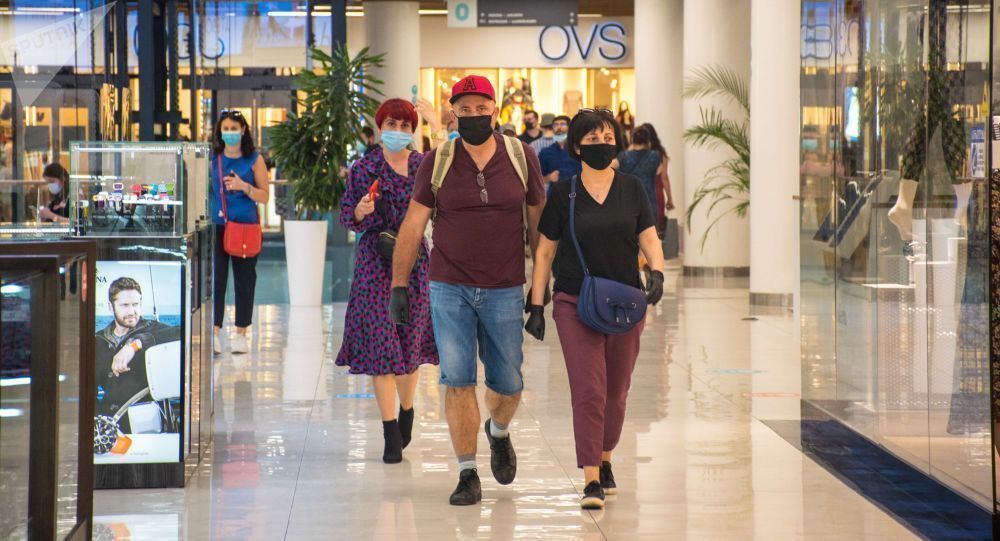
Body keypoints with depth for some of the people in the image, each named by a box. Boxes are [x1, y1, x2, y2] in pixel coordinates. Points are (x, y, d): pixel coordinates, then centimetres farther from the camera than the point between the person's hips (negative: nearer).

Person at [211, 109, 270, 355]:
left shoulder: (255, 159, 3)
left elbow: (265, 196, 2)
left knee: (244, 281, 5)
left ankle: (241, 334, 14)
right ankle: (214, 333, -9)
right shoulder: (211, 158, 8)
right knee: (215, 279, -8)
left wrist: (244, 187, -14)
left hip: (246, 226, -1)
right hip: (216, 225, 1)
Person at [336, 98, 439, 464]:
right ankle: (391, 433, -2)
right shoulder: (364, 169, 1)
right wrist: (360, 211, -18)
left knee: (411, 339, 6)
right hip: (376, 260, -2)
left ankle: (406, 412, 29)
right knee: (380, 342, -5)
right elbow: (347, 216, 3)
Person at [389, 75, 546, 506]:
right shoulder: (437, 162, -1)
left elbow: (538, 224, 7)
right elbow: (412, 226, 3)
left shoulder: (521, 158, 1)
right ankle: (467, 474, 3)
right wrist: (398, 285, 0)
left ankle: (498, 432, 41)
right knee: (458, 381, -6)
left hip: (505, 291, 1)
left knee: (508, 384, 7)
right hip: (449, 288, -1)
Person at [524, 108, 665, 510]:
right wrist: (536, 306, 2)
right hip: (575, 302, -2)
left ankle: (604, 460, 33)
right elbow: (544, 251, 6)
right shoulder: (563, 193, 2)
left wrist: (657, 273, -14)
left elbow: (649, 239, 6)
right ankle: (591, 480, -10)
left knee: (616, 392, 10)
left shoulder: (631, 189, 7)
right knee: (588, 390, -12)